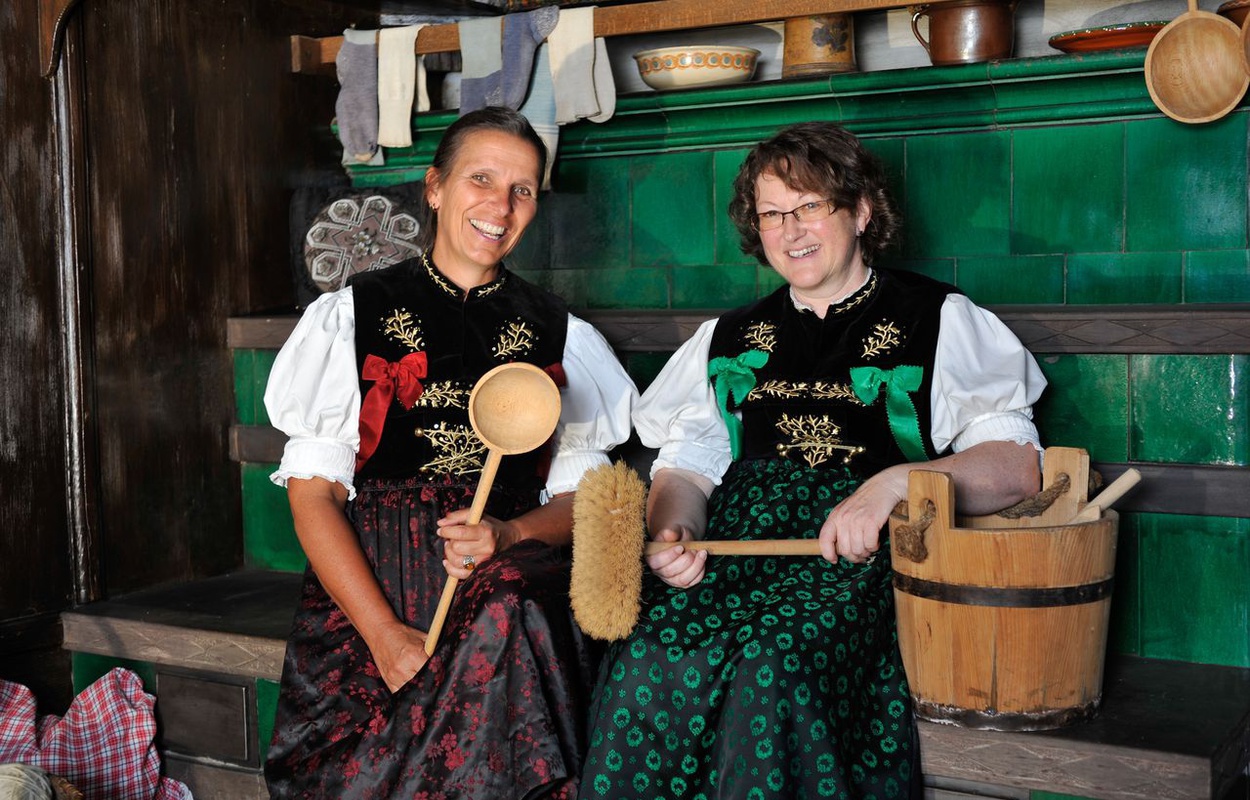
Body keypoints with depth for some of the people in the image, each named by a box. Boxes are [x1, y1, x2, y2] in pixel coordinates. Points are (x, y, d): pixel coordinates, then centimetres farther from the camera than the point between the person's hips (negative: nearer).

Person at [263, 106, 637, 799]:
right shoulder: (352, 316, 7)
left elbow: (580, 495, 12)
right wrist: (385, 632, -13)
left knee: (511, 612, -33)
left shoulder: (558, 333, 14)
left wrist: (507, 536, -13)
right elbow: (312, 489, 0)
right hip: (367, 581, -2)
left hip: (511, 580, 2)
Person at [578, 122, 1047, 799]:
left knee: (774, 659, -33)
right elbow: (685, 465, 16)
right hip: (740, 533, 3)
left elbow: (1018, 465, 0)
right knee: (650, 653, -28)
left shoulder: (937, 319, 10)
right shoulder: (729, 338, 23)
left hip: (869, 553, -3)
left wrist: (895, 483, -17)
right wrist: (673, 532, -7)